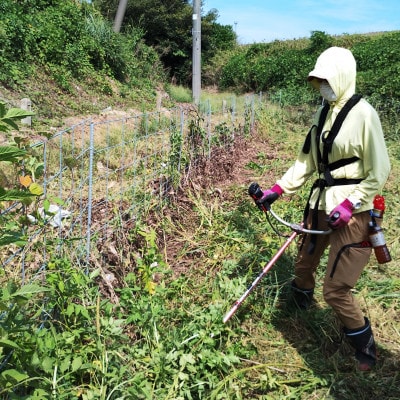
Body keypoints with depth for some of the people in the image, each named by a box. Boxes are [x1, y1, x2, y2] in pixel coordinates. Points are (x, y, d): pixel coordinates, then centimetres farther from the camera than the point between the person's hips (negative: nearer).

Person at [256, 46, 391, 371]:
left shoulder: (363, 114, -14)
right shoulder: (323, 114, 8)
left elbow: (378, 173, -13)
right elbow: (307, 161, 12)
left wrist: (349, 205, -20)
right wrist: (278, 189, 5)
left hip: (351, 211, -7)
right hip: (320, 203, 7)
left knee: (335, 289, -5)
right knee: (304, 265, 19)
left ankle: (365, 349, 22)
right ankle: (298, 315, 49)